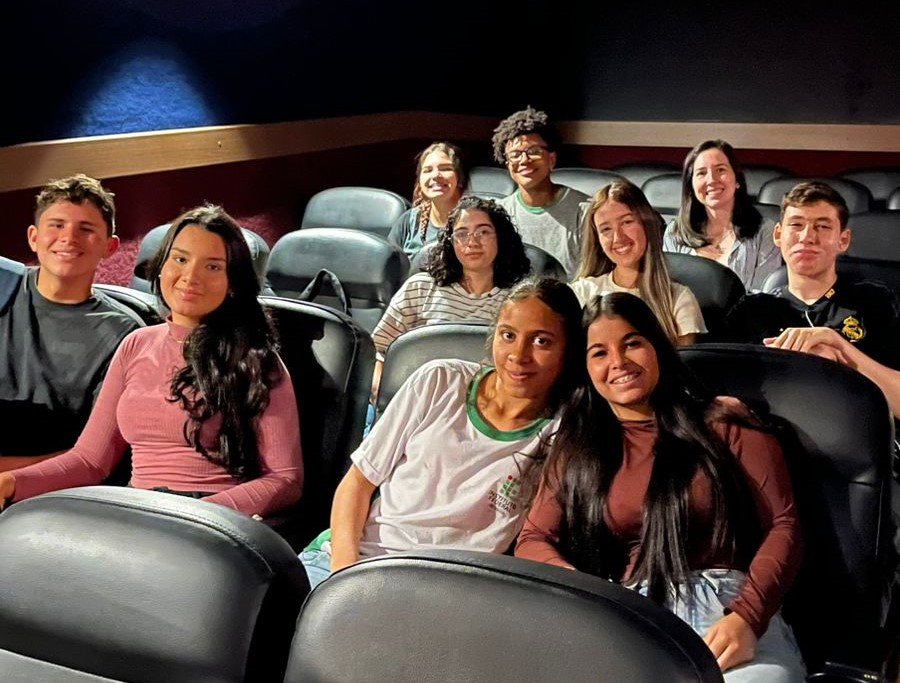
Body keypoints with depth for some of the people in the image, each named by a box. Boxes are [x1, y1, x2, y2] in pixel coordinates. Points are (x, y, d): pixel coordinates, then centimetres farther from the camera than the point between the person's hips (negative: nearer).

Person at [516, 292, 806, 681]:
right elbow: (533, 542, 11)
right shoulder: (576, 447, 17)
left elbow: (783, 525, 4)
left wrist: (747, 616, -14)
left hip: (726, 609, -1)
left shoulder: (724, 422, 11)